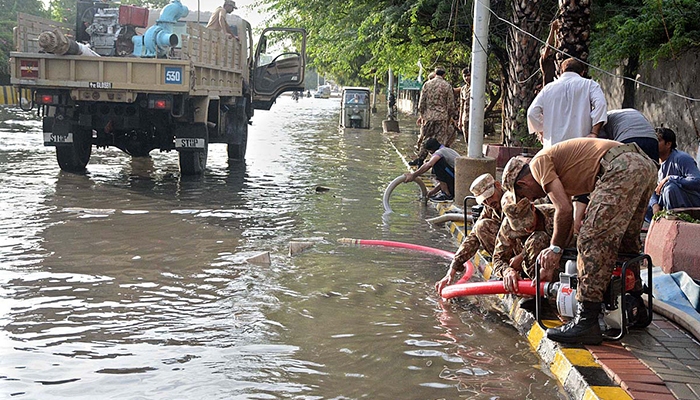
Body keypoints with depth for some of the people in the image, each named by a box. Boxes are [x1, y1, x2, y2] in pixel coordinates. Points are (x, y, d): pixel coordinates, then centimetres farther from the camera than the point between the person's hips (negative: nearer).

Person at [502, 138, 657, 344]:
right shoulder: (557, 173, 32)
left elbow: (565, 210, -5)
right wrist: (551, 263, 37)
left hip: (621, 168, -11)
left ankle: (586, 323, -12)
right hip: (646, 165, 11)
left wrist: (555, 248, 8)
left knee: (592, 240, -11)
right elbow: (567, 218, 36)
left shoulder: (539, 162, 5)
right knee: (626, 240, 25)